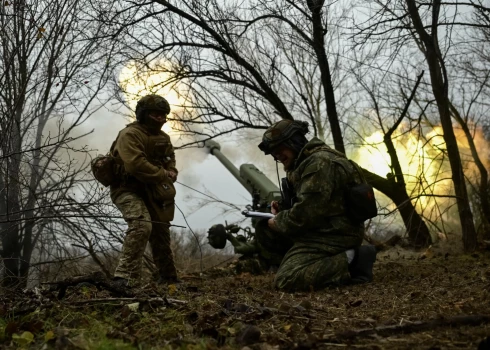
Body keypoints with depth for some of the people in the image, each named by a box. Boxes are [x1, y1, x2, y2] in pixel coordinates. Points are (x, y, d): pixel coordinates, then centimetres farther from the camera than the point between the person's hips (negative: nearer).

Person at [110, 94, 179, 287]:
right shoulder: (130, 134, -18)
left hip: (152, 192, 9)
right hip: (128, 189, -9)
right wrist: (163, 174, -20)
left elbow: (170, 158, 24)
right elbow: (135, 165, -30)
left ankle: (168, 277, 34)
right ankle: (127, 276, -33)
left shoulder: (163, 137, 10)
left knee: (161, 232, 16)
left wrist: (171, 172, 0)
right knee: (141, 224, -33)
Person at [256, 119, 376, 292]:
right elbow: (305, 206, 24)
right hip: (323, 231, 11)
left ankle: (350, 261, -13)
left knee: (286, 280, -21)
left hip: (333, 236, -11)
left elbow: (306, 212, -23)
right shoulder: (306, 162, 16)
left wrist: (278, 223, -7)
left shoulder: (319, 162, -16)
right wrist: (282, 209, 5)